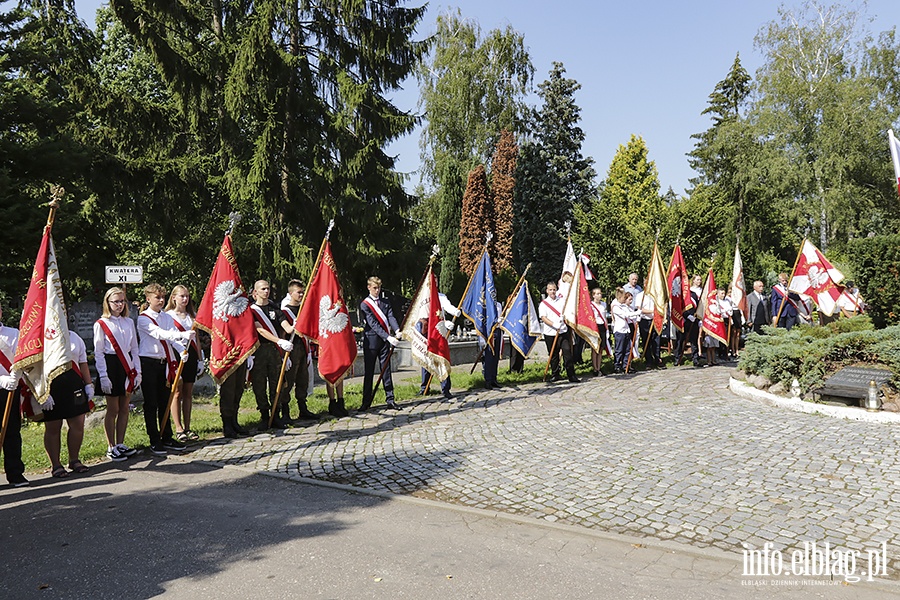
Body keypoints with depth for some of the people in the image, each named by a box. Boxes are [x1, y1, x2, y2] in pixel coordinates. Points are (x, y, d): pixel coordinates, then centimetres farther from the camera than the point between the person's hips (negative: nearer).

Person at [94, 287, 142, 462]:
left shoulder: (129, 322, 10)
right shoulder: (101, 324, -4)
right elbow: (98, 352, -6)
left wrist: (137, 371, 6)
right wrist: (103, 376, -12)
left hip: (127, 366, 5)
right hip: (111, 366, -5)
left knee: (124, 408, 8)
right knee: (113, 410, 1)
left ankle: (120, 444, 18)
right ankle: (111, 448, 12)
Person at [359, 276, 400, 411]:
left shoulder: (385, 302, 12)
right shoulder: (364, 305, -4)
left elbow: (390, 317, -2)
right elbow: (373, 324, -13)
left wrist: (397, 330, -22)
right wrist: (388, 337, -22)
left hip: (384, 340, 4)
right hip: (371, 340, -4)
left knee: (386, 370, 6)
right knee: (369, 372, 2)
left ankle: (390, 400, 10)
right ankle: (366, 402, 11)